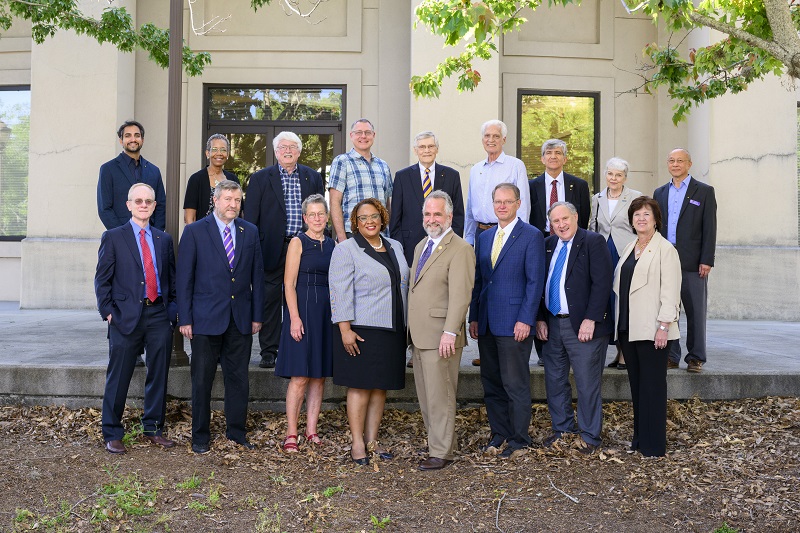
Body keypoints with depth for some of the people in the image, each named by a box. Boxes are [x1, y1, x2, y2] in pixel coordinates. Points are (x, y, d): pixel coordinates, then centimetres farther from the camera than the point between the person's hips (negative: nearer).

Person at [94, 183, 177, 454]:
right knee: (118, 378, 2)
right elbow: (102, 279, 1)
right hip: (127, 316, -3)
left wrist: (172, 307, 4)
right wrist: (108, 312, -8)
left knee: (159, 376, 9)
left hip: (159, 315, 4)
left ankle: (153, 428, 23)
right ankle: (112, 434, 14)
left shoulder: (164, 239, 14)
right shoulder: (113, 237, 3)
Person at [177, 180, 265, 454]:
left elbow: (257, 275, 10)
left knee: (239, 378, 9)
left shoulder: (250, 232, 8)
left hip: (241, 318, 3)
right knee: (202, 380, 5)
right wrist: (184, 319, -6)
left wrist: (257, 315, 5)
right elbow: (184, 278, -2)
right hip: (206, 318, -3)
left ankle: (237, 432, 22)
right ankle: (200, 436, 18)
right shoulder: (194, 231, -1)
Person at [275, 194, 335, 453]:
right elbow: (289, 283, -7)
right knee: (300, 377, -6)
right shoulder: (298, 242, -2)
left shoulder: (332, 244, 13)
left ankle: (311, 430, 15)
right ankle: (291, 434, 1)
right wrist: (295, 317, -15)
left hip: (327, 312, 5)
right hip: (303, 308, -5)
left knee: (319, 376, 7)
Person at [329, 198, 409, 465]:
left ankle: (372, 440, 19)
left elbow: (404, 285, 18)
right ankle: (357, 443, 7)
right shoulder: (346, 250, -4)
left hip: (391, 330, 6)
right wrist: (345, 329, -18)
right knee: (360, 386, -2)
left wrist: (406, 327, 15)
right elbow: (341, 292, -11)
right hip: (361, 330, -6)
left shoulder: (395, 247, 15)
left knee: (380, 386, 9)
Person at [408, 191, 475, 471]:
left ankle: (442, 452, 8)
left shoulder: (460, 249, -10)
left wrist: (450, 332, -24)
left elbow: (460, 295, -18)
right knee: (425, 395, 14)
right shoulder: (421, 246, 18)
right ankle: (445, 440, 27)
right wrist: (410, 330, 16)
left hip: (440, 337, -9)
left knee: (440, 396, -2)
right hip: (418, 335, 9)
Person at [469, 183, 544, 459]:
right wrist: (474, 317, 10)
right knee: (491, 382, 11)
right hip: (486, 323, 6)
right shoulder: (484, 237, 15)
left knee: (516, 384, 0)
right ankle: (498, 433, 23)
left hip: (514, 322, -6)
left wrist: (525, 320, -14)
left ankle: (519, 438, 12)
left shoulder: (531, 236, -4)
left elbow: (535, 281, -9)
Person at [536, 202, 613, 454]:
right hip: (551, 324, 6)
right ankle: (562, 428, 29)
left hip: (583, 325, -6)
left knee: (588, 383, 1)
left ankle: (590, 436, 15)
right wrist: (540, 319, 4)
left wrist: (590, 320, -18)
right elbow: (540, 284, 12)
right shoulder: (547, 245, 11)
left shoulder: (593, 242, -6)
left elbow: (602, 283, -13)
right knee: (555, 381, 14)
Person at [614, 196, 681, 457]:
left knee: (653, 385, -2)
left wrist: (664, 326, -17)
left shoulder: (665, 249, -7)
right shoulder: (629, 248, 16)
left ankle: (653, 444, 6)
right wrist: (619, 322, 15)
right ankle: (639, 437, 21)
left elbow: (670, 291, -12)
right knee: (636, 383, 12)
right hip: (628, 327, 7)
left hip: (652, 329, -7)